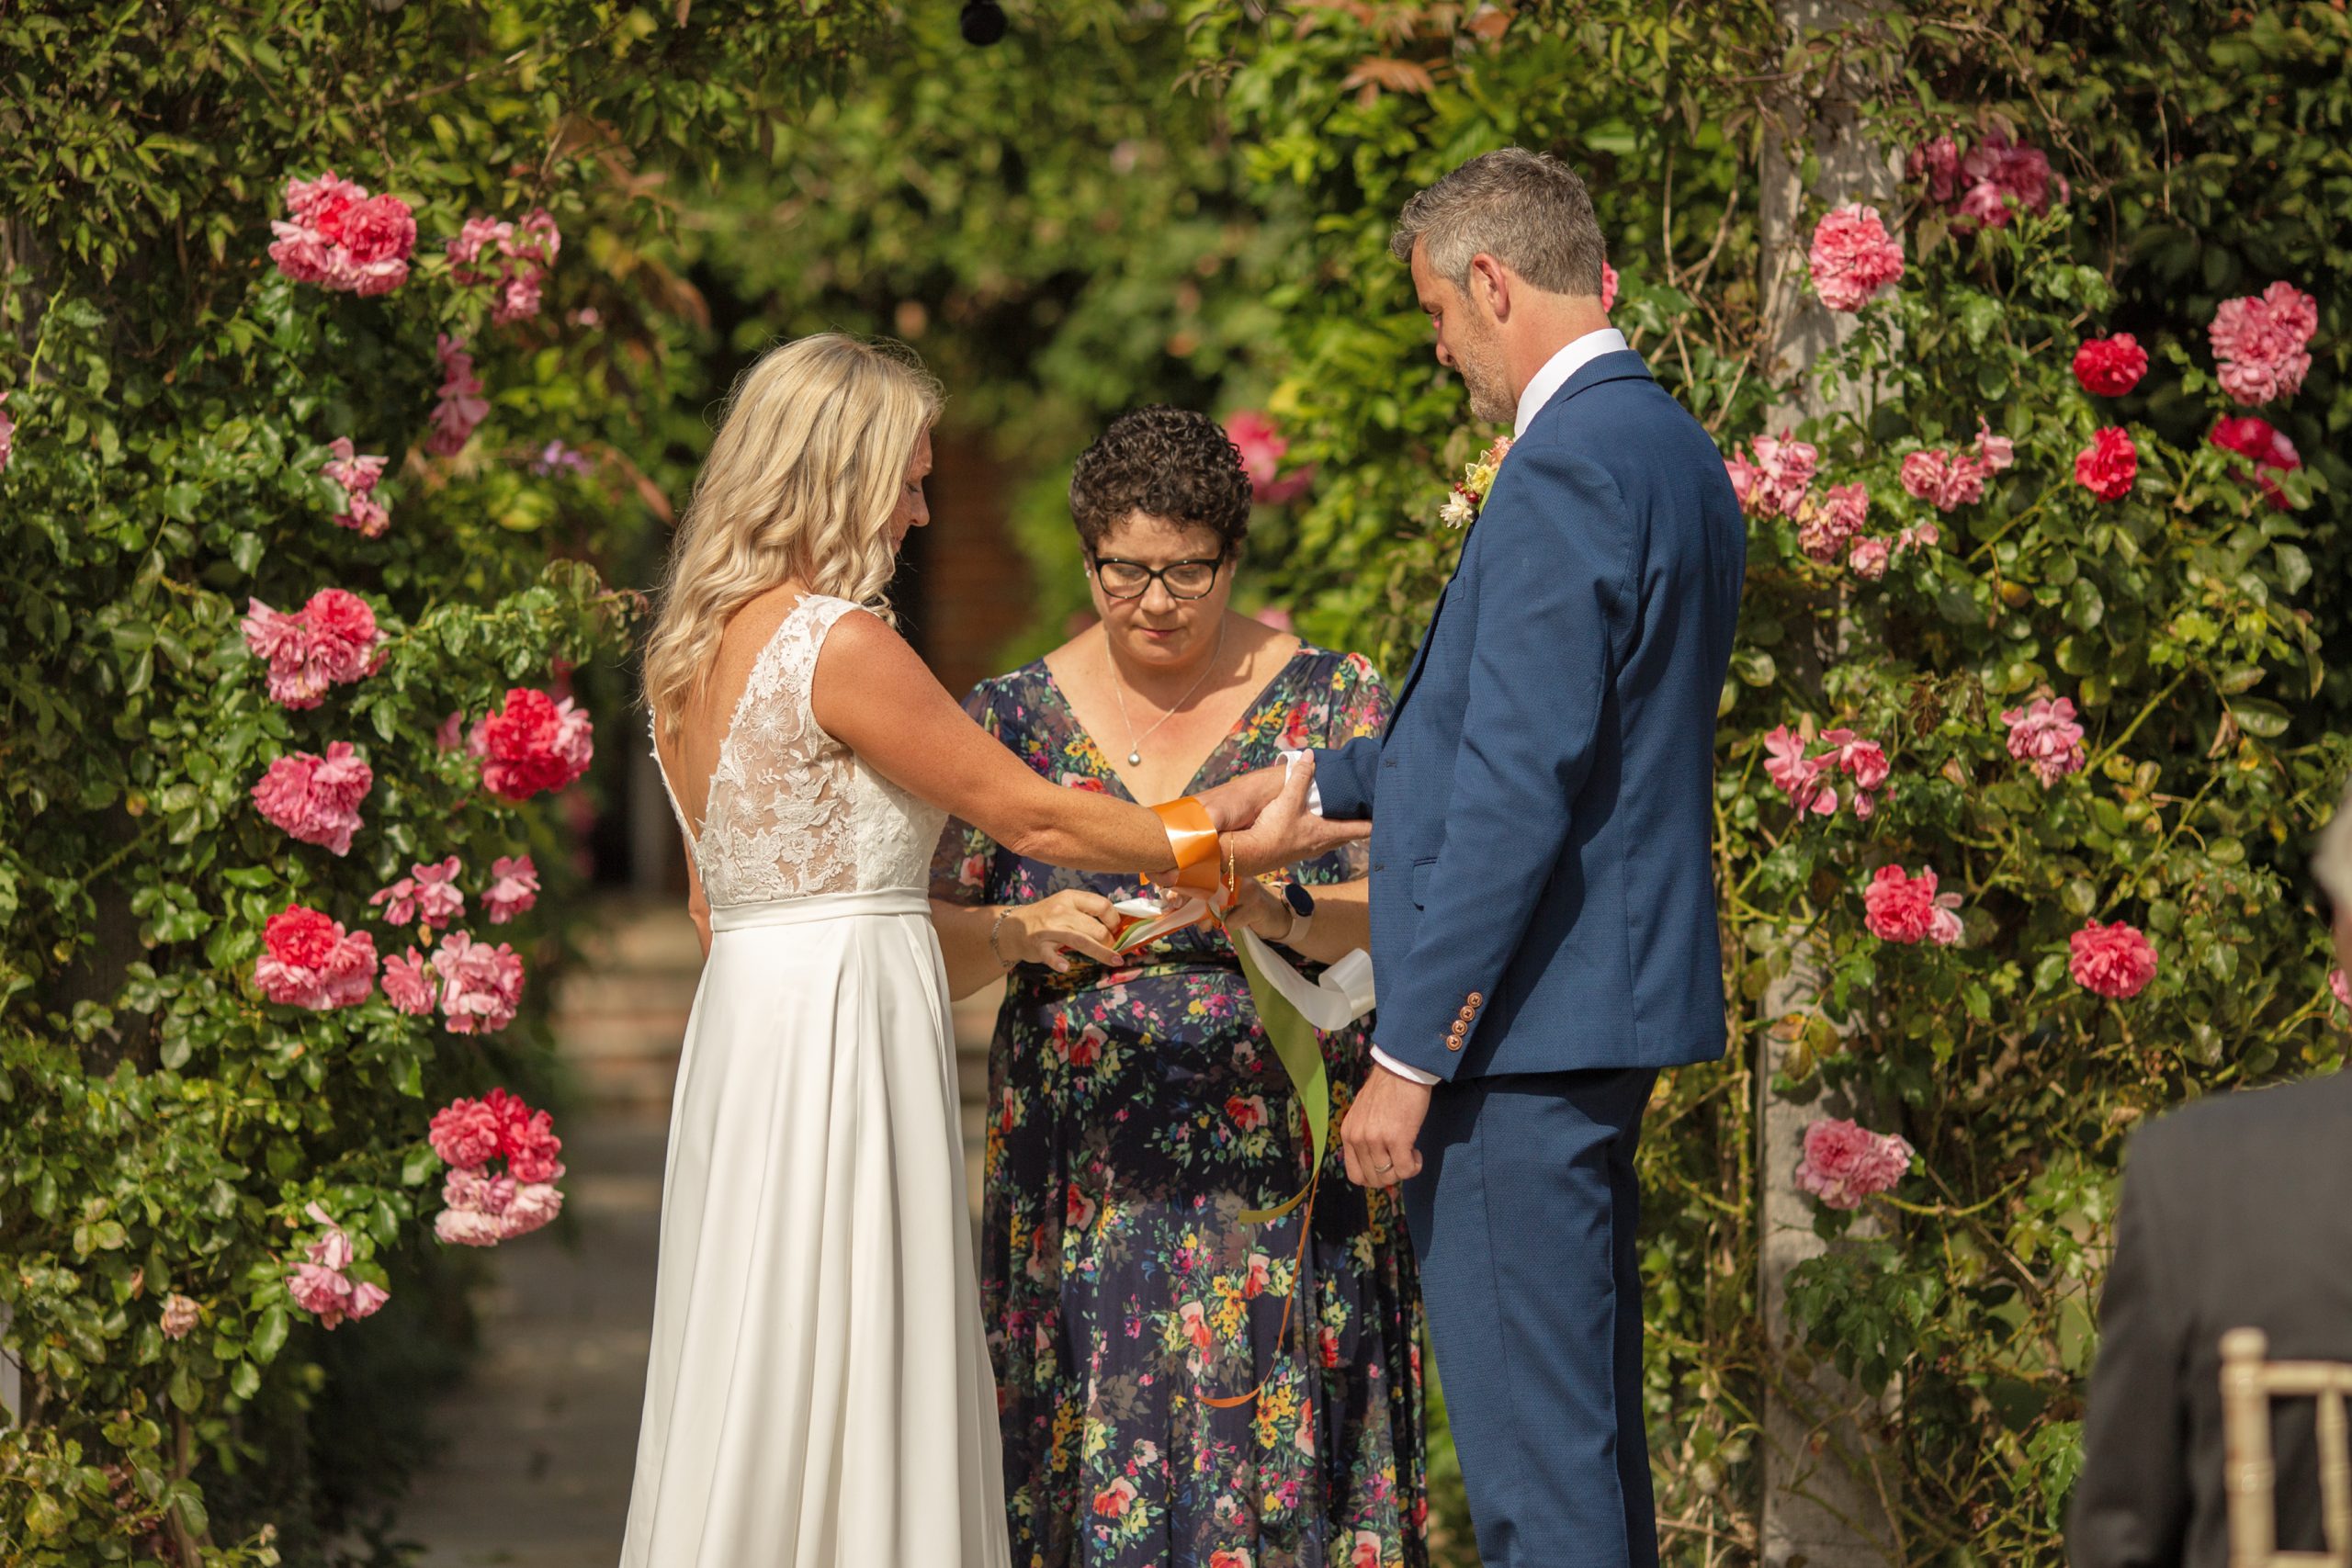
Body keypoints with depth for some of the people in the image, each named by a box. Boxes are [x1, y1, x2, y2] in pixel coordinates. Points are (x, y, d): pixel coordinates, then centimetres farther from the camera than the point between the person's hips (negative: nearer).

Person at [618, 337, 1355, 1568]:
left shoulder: (690, 648, 12)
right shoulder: (838, 645, -14)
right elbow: (1032, 816, -8)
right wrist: (1233, 847, 3)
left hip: (742, 1016, 9)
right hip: (848, 1021, -9)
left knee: (755, 1389, 10)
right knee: (842, 1387, -5)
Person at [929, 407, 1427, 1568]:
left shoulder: (1331, 703, 4)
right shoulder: (1014, 717, 9)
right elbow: (929, 946, 7)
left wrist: (1282, 911, -24)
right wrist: (1022, 932, -13)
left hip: (1280, 1171, -2)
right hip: (1083, 1183, 2)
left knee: (1274, 1465, -6)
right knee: (1096, 1472, -2)